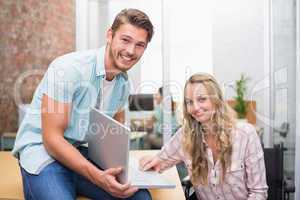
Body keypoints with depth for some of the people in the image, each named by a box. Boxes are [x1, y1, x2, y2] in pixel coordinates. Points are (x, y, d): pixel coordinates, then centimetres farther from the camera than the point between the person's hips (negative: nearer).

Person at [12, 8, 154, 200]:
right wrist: (98, 177, -31)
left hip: (81, 153, 5)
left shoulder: (123, 82, 2)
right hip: (42, 150, -5)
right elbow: (52, 138, -21)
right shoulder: (67, 68, -20)